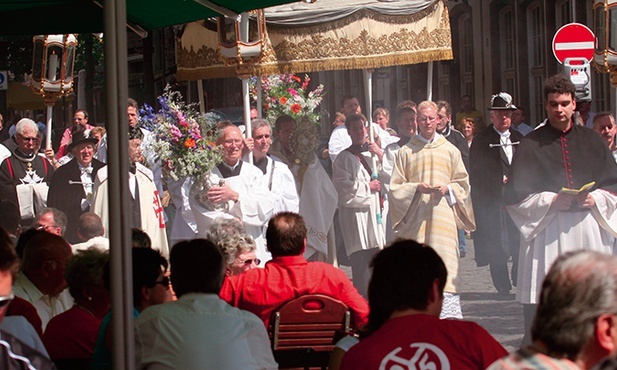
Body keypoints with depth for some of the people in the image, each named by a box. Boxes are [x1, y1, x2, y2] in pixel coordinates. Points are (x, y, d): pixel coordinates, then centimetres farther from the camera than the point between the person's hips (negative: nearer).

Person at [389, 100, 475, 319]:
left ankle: (448, 314, -8)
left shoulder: (450, 151, 12)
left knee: (445, 265, -8)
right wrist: (417, 187, -11)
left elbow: (463, 182, 14)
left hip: (443, 216, 1)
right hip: (416, 217, -1)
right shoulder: (406, 152, 9)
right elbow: (396, 187, 6)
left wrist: (448, 188, -6)